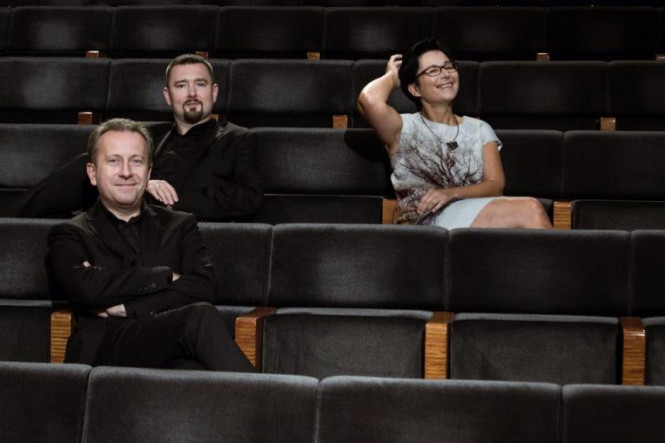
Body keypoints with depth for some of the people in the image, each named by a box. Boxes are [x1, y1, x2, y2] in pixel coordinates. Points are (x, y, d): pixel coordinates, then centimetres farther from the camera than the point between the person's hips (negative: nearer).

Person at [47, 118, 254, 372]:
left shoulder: (179, 226, 25)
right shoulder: (70, 235, 18)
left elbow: (204, 288, 6)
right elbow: (83, 287, -4)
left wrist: (125, 307, -3)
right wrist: (164, 276, 2)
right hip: (104, 348, -2)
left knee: (194, 369, -39)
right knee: (201, 318, -34)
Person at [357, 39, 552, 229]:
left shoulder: (480, 129, 24)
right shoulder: (404, 128, 13)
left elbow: (495, 185, 10)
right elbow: (370, 100, -10)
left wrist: (450, 193, -10)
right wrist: (392, 77, 14)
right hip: (428, 223, -4)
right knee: (530, 210, -28)